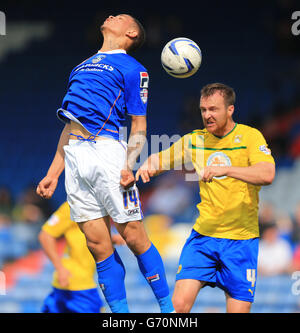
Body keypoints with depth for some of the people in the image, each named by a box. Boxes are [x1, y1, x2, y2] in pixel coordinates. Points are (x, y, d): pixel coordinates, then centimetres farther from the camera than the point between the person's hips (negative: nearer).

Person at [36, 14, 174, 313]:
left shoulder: (132, 68, 6)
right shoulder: (82, 67, 25)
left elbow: (139, 126, 0)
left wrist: (129, 166, -15)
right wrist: (53, 173, 21)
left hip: (106, 149, -6)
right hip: (74, 156, 6)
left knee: (133, 236, -7)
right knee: (98, 244, 1)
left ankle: (168, 309, 4)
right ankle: (121, 314, 3)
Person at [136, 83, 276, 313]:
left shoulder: (250, 136, -4)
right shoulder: (195, 140, 8)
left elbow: (267, 175, -20)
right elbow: (160, 159, 19)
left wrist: (225, 169, -33)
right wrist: (148, 165, -6)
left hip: (241, 238, -2)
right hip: (203, 235, 3)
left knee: (239, 309, -5)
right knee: (179, 304, -14)